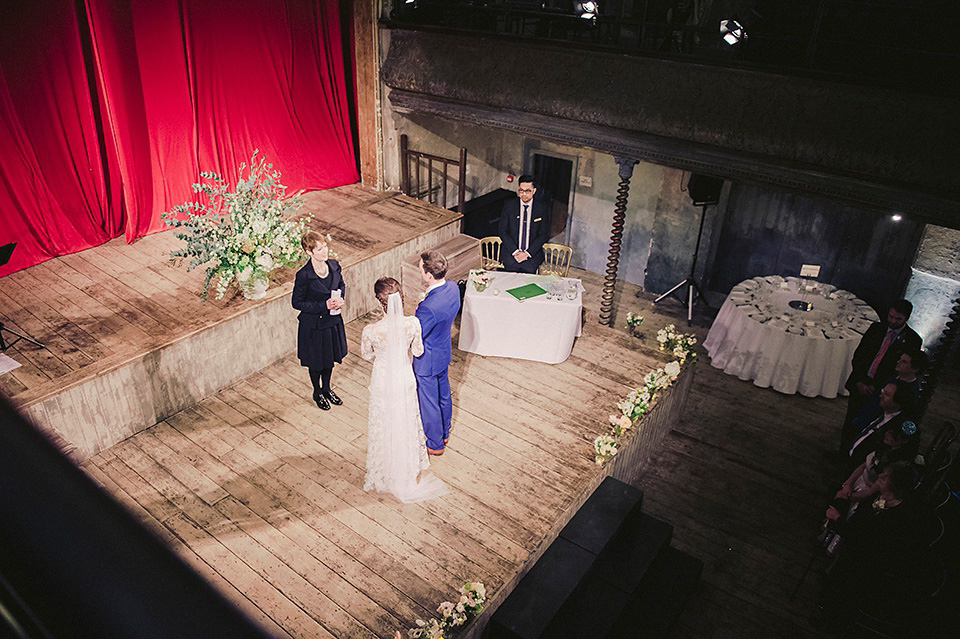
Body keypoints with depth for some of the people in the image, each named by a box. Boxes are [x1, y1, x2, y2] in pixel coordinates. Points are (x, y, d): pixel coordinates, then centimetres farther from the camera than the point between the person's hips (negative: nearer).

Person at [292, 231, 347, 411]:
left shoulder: (334, 265, -8)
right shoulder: (304, 275, -24)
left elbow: (341, 285, 11)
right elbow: (297, 303, -16)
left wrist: (340, 298, -10)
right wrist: (324, 305, -23)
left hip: (333, 321, 5)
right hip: (314, 325, -5)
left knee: (330, 357, 23)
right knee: (316, 361, 15)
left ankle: (327, 388, 47)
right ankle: (317, 392, 41)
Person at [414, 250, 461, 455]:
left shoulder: (429, 307, -38)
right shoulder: (453, 288, -13)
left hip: (428, 360, -8)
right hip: (445, 351, 8)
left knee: (429, 401, 13)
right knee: (444, 393, 26)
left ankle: (435, 444, 34)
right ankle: (444, 433, 49)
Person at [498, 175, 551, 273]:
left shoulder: (542, 208, 3)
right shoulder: (509, 205, 4)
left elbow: (544, 235, 3)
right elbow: (502, 231, 3)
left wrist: (527, 253, -10)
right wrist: (515, 251, -10)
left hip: (533, 254, 0)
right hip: (510, 253, 0)